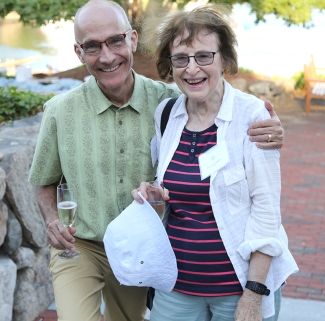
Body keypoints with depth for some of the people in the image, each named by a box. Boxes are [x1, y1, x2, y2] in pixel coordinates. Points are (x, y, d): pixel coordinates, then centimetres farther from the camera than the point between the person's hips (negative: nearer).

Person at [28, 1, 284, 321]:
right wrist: (51, 219, -17)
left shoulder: (170, 102, -15)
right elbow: (44, 180, 3)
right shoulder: (60, 111, -14)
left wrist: (266, 132, -26)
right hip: (79, 246, -2)